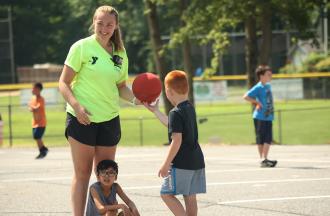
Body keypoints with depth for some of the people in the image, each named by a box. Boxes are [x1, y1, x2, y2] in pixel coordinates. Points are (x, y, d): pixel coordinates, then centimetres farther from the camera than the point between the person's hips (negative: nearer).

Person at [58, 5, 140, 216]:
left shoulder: (120, 54, 8)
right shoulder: (82, 47, -7)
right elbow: (64, 83, -7)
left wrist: (135, 98, -2)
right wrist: (76, 105, -22)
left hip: (109, 119, 5)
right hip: (82, 119, -5)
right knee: (83, 174, 0)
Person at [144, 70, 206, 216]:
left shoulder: (176, 113, -15)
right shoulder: (190, 108, 12)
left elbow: (177, 140, -21)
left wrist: (166, 164, -17)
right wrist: (155, 111, 35)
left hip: (182, 163, -9)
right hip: (197, 161, 9)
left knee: (167, 193, -3)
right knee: (190, 197, 10)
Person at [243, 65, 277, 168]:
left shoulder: (268, 86, 11)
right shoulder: (258, 87, -13)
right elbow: (246, 96, -18)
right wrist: (257, 102, -13)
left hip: (268, 117, 7)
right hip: (260, 117, -7)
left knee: (268, 140, 3)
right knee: (261, 140, -1)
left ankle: (264, 159, 8)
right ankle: (263, 160, 0)